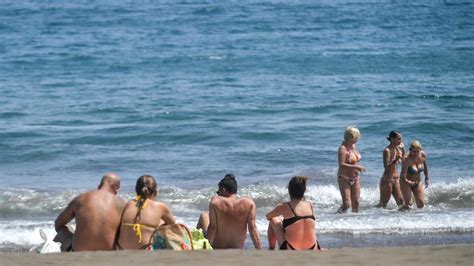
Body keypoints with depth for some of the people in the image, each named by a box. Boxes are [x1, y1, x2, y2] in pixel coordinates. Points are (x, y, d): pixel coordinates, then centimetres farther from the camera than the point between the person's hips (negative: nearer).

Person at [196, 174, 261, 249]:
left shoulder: (215, 201, -19)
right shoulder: (249, 203, -14)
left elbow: (212, 228, -19)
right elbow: (253, 229, -17)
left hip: (216, 248, -2)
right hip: (238, 249, 2)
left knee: (204, 215, 23)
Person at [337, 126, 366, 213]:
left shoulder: (353, 146, 10)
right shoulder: (343, 149, -15)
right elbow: (341, 165, -25)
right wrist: (356, 167, -28)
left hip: (355, 179, 8)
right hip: (345, 179, -8)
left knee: (356, 203, 5)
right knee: (347, 204, -13)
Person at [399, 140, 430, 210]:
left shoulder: (423, 156, -11)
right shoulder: (407, 159, -28)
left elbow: (425, 166, 11)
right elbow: (403, 176, -27)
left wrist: (427, 178, 16)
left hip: (417, 182, 5)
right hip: (406, 183, -5)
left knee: (421, 205, 1)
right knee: (408, 204, -12)